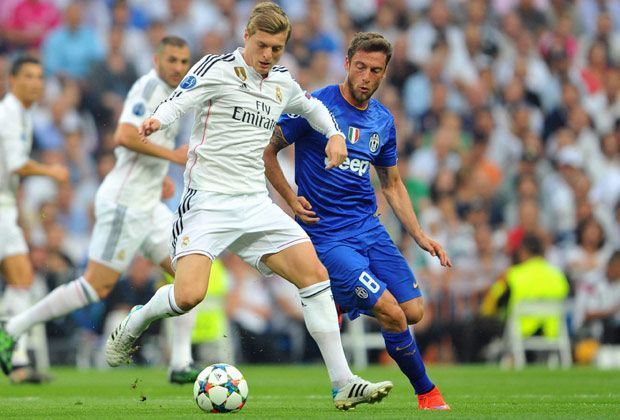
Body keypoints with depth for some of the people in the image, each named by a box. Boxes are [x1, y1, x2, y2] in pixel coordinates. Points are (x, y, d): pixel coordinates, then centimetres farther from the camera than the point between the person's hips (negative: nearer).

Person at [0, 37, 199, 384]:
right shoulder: (150, 87, -12)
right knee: (97, 286, -7)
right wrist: (172, 155, -21)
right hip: (125, 203, -10)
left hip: (147, 206, 10)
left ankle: (181, 364, 2)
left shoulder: (166, 93, 17)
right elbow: (125, 137, -26)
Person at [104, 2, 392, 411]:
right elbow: (179, 101, -19)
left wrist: (335, 134, 15)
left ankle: (343, 384, -4)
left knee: (315, 273, -8)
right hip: (208, 202, -6)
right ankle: (131, 328, 13)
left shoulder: (282, 83, 12)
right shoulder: (218, 68, -7)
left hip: (256, 204, 6)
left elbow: (312, 105, 33)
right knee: (188, 295, -22)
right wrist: (157, 121, -41)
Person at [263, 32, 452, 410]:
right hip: (327, 234, -6)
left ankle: (342, 304, 21)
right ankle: (427, 393, 2)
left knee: (414, 311, -4)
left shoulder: (383, 120, 9)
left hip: (370, 228, 6)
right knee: (392, 314, -17)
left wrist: (420, 236, 10)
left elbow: (393, 185, 18)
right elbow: (266, 150, -2)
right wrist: (291, 199, -11)